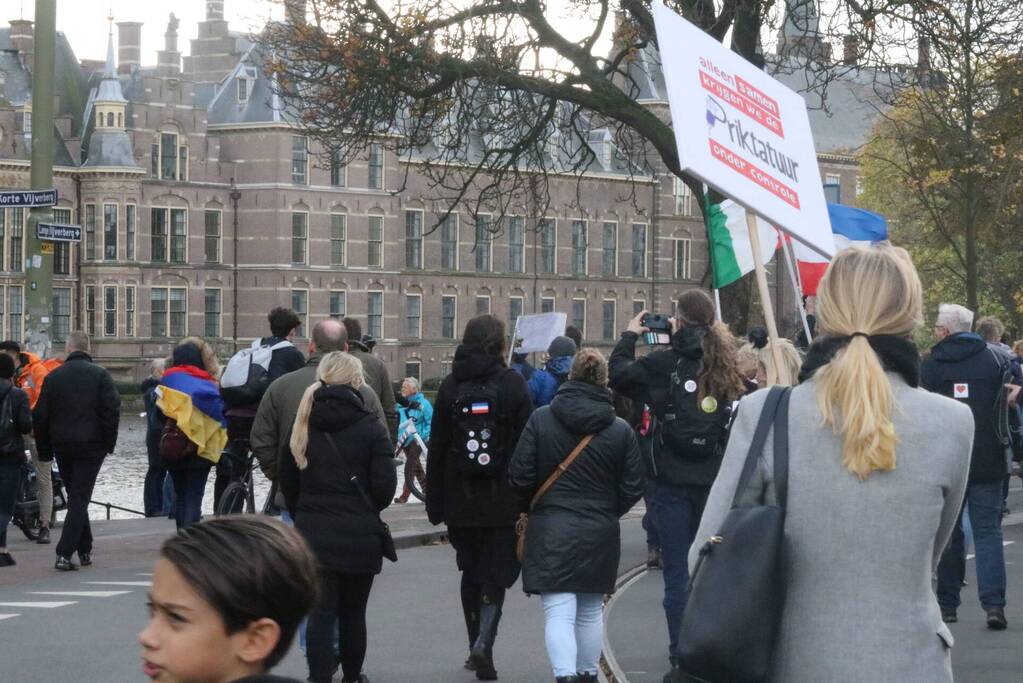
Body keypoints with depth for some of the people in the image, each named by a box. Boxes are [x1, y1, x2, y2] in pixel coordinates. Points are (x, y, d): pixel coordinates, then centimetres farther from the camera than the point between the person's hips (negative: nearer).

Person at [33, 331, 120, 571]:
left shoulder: (53, 377, 2)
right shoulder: (100, 375, -5)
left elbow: (40, 416, 3)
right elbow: (112, 410, -11)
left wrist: (44, 450, 11)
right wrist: (109, 442, -1)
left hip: (62, 446, 3)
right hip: (91, 444, -3)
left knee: (75, 496, 18)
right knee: (80, 499, -3)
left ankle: (85, 550, 22)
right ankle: (64, 554, -14)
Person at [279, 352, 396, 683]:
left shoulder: (303, 425, 3)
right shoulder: (370, 428, -9)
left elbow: (286, 477, 9)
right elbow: (385, 484, -11)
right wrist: (367, 511, 8)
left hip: (313, 532, 2)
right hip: (359, 535, -2)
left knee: (321, 612, 1)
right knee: (353, 612, 13)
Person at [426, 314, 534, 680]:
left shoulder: (450, 386, 1)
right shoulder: (513, 384, -6)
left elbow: (437, 447, 2)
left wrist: (434, 502, 7)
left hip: (461, 499, 2)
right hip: (503, 499, -2)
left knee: (471, 571, 16)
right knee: (496, 573, 2)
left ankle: (476, 646, 21)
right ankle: (484, 642, -18)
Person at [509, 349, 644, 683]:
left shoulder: (541, 419, -6)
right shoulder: (621, 430, -2)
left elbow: (519, 475, -7)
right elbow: (633, 488, 0)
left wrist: (529, 508, 13)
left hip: (551, 530, -2)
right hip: (601, 534, 2)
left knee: (559, 611, -7)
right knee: (591, 610, 18)